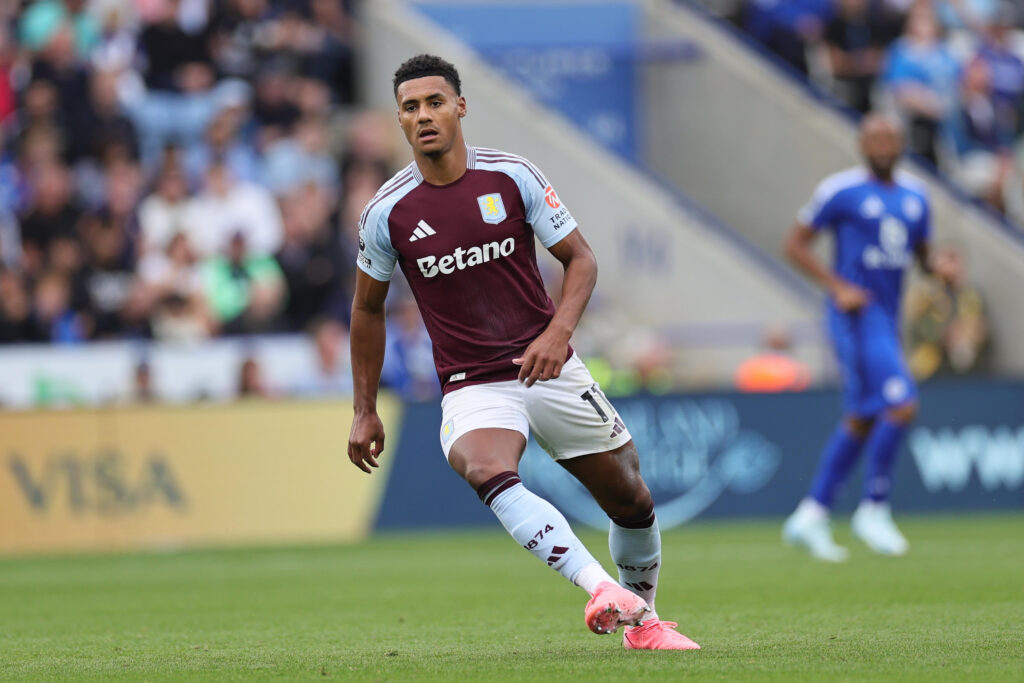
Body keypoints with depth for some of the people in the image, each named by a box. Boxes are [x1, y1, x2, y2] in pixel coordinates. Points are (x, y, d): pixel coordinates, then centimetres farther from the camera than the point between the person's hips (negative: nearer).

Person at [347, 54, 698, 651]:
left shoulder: (513, 177, -4)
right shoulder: (387, 213, -4)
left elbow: (581, 259, 2)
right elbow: (368, 309, 11)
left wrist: (558, 332, -16)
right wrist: (366, 411, 11)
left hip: (549, 370, 2)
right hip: (472, 387, -2)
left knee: (631, 499, 7)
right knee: (489, 473, -34)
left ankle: (643, 621, 32)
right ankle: (601, 589, -46)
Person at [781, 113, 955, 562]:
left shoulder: (915, 197, 12)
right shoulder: (841, 192, -7)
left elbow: (922, 255, 22)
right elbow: (795, 244, -4)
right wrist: (837, 287, -15)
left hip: (889, 318, 8)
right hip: (855, 317, -8)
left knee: (861, 421, 11)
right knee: (902, 404, -19)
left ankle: (809, 518, 20)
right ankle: (873, 509, -7)